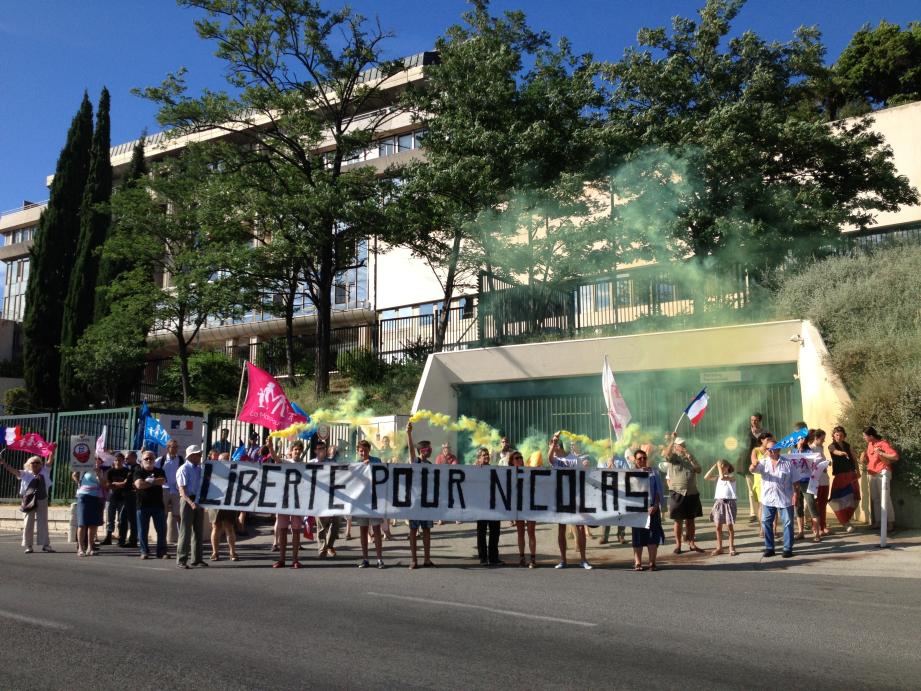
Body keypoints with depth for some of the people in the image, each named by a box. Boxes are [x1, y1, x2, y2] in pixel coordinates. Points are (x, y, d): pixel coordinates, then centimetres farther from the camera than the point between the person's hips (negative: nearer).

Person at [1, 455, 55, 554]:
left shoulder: (44, 472, 6)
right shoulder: (25, 474, 4)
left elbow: (50, 461, 1)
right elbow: (13, 470, -4)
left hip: (42, 501, 1)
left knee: (43, 523, 5)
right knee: (28, 524, 3)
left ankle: (45, 544, 9)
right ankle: (27, 545, 9)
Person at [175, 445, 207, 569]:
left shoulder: (200, 469, 12)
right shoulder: (184, 469, -9)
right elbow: (182, 489, -17)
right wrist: (190, 502, -30)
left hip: (199, 501, 7)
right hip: (187, 500, -7)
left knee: (198, 530, 11)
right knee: (185, 531, -4)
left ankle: (196, 559, 19)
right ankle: (181, 560, 1)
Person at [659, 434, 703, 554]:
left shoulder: (690, 457, 12)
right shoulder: (672, 457, -2)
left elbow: (699, 470, 5)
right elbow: (665, 453, -25)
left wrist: (690, 459, -9)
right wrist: (672, 439, -31)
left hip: (692, 493, 4)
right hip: (677, 493, -4)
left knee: (691, 520, 10)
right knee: (678, 521, 2)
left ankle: (691, 544, 18)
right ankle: (678, 545, 9)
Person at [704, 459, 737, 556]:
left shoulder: (732, 476, -6)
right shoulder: (718, 476, 10)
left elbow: (723, 477, -26)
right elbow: (706, 477, -2)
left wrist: (720, 466, -15)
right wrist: (714, 467, -2)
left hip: (729, 502, -5)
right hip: (719, 502, 5)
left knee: (729, 526, -1)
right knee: (718, 526, 5)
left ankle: (731, 548, 10)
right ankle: (719, 548, 13)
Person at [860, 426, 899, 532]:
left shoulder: (883, 443, -12)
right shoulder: (870, 444, 11)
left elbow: (895, 456, -19)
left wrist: (881, 453, -21)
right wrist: (864, 459, 2)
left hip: (882, 473, -8)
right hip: (872, 474, 8)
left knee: (885, 498, -7)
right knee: (874, 498, 9)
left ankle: (890, 523, -2)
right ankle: (877, 521, 14)